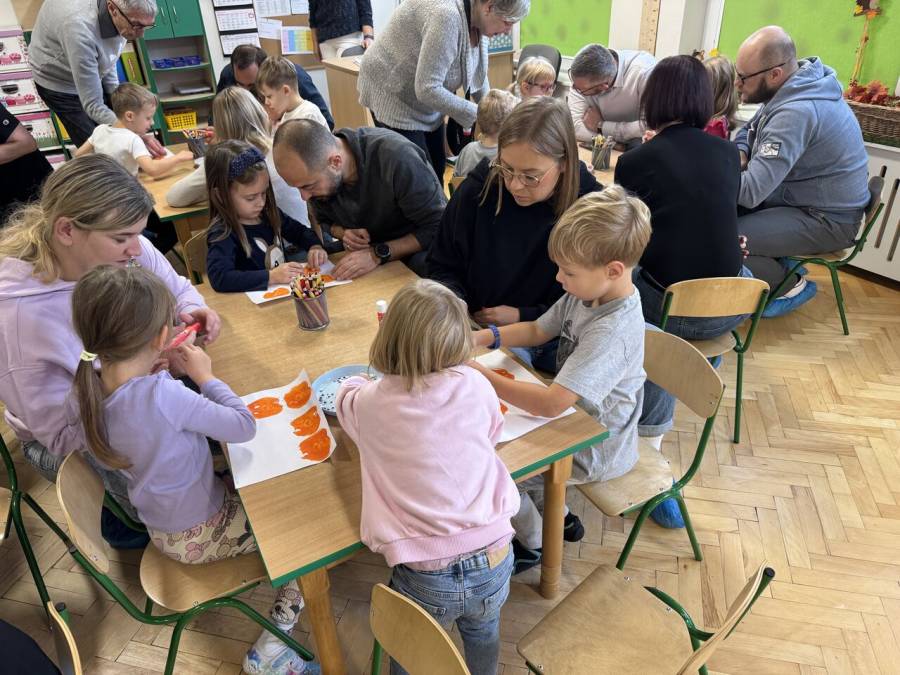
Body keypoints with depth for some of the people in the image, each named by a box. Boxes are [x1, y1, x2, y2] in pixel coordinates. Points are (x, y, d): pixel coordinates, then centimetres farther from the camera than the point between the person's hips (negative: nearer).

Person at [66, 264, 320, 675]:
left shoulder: (83, 393, -15)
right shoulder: (164, 396, -36)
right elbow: (244, 426, -25)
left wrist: (148, 370, -4)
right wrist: (204, 375, -13)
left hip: (163, 531, 7)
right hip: (202, 535, -7)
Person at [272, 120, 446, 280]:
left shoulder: (396, 156, -31)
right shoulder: (313, 168, -13)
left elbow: (436, 228, -24)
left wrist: (378, 254, -31)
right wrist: (343, 233, -14)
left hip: (419, 245, -4)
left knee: (422, 264, -35)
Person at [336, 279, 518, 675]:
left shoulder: (370, 404, -10)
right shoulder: (476, 386, -7)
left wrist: (360, 382, 37)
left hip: (426, 576, -2)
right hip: (492, 560, 2)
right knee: (483, 634, 34)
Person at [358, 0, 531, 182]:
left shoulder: (478, 18, -5)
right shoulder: (448, 16, -33)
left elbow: (477, 72, 10)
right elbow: (426, 89, -35)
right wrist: (475, 114, -26)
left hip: (428, 97, 8)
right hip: (393, 94, -8)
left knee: (437, 167, 10)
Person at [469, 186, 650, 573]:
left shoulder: (611, 332, -35)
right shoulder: (589, 292, -8)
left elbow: (550, 404, -38)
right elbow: (538, 330, 5)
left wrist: (480, 374, -33)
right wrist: (484, 337, -11)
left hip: (595, 451, -9)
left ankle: (533, 543, 24)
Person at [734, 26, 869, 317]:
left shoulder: (798, 112, -30)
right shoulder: (795, 86, -1)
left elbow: (750, 191, -35)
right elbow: (750, 130, 16)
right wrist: (740, 153, -6)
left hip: (826, 220, -9)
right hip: (800, 198, 9)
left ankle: (791, 285, 2)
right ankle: (779, 262, 14)